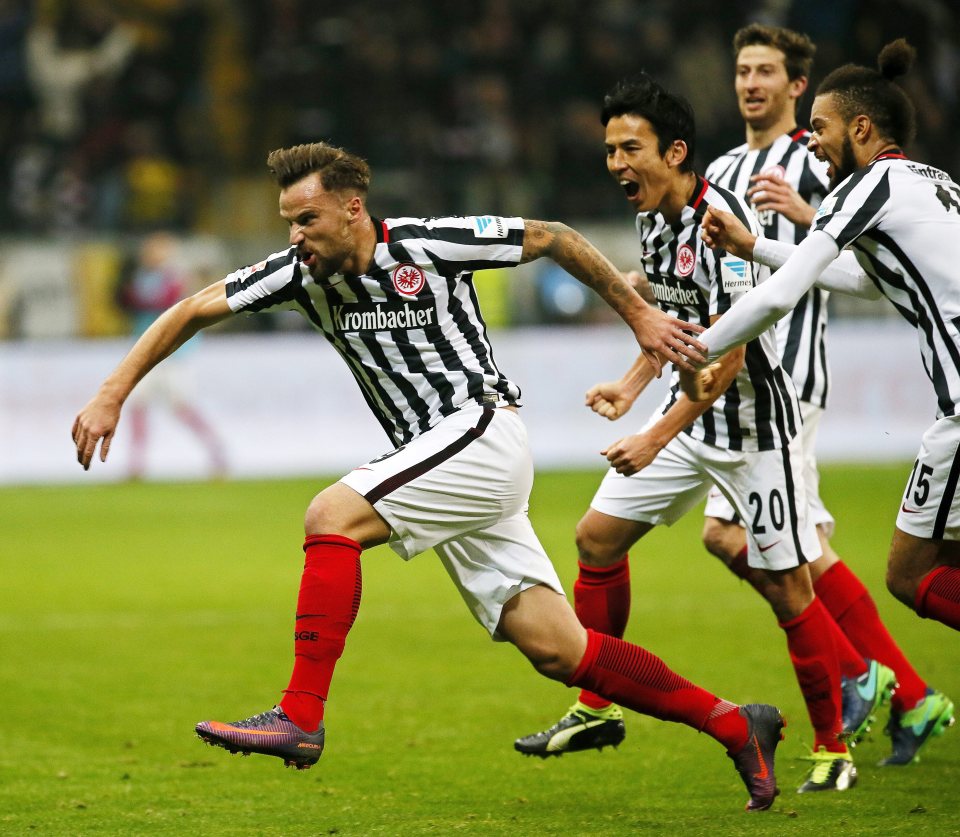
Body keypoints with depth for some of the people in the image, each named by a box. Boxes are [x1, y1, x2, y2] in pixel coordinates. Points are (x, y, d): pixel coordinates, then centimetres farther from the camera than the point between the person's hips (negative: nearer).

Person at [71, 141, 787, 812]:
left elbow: (552, 238, 2)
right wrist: (112, 395, 1)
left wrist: (638, 314, 6)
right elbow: (196, 311, 10)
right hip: (439, 461, 7)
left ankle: (300, 717, -24)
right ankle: (734, 725, 7)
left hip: (481, 429, -7)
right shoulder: (301, 273, 7)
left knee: (332, 516, -21)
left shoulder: (427, 245, -9)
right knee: (556, 649, 0)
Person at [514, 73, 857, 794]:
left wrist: (657, 438, -27)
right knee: (598, 538, 5)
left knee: (788, 587, -6)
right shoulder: (654, 218, 3)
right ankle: (598, 709, 16)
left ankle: (833, 750, 6)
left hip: (754, 422, -9)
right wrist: (633, 383, 10)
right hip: (690, 413, 9)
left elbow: (728, 355, -27)